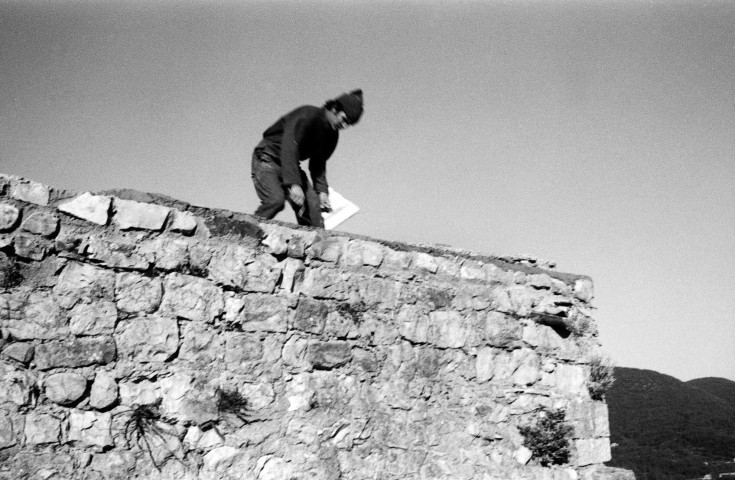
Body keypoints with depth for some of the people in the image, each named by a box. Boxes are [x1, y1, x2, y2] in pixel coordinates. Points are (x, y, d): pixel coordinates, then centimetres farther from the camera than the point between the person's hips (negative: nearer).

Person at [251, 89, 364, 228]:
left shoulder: (332, 135, 3)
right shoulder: (307, 115, -23)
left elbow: (318, 164, 13)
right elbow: (289, 146, -35)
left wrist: (322, 190, -2)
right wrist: (294, 184, -44)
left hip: (292, 166, 8)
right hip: (267, 159, -7)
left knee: (313, 205, -9)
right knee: (276, 200, -30)